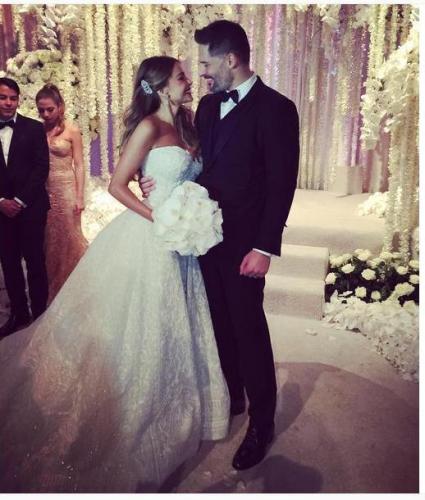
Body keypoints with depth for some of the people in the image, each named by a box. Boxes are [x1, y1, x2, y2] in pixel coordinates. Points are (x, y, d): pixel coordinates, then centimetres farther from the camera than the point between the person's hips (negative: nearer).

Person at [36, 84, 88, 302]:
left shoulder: (71, 130, -4)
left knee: (68, 238, 7)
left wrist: (80, 197, -9)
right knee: (48, 240, 10)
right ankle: (51, 289, 26)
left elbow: (79, 166, -4)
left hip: (65, 189, -3)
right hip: (43, 191, 3)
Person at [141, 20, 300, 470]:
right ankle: (232, 397, 39)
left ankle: (261, 424, 23)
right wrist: (161, 181, -2)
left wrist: (264, 247, -18)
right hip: (206, 233, 7)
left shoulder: (275, 108, -11)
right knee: (221, 323, 17)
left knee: (248, 329, 3)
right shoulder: (208, 104, 11)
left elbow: (282, 184, -14)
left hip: (243, 242, -6)